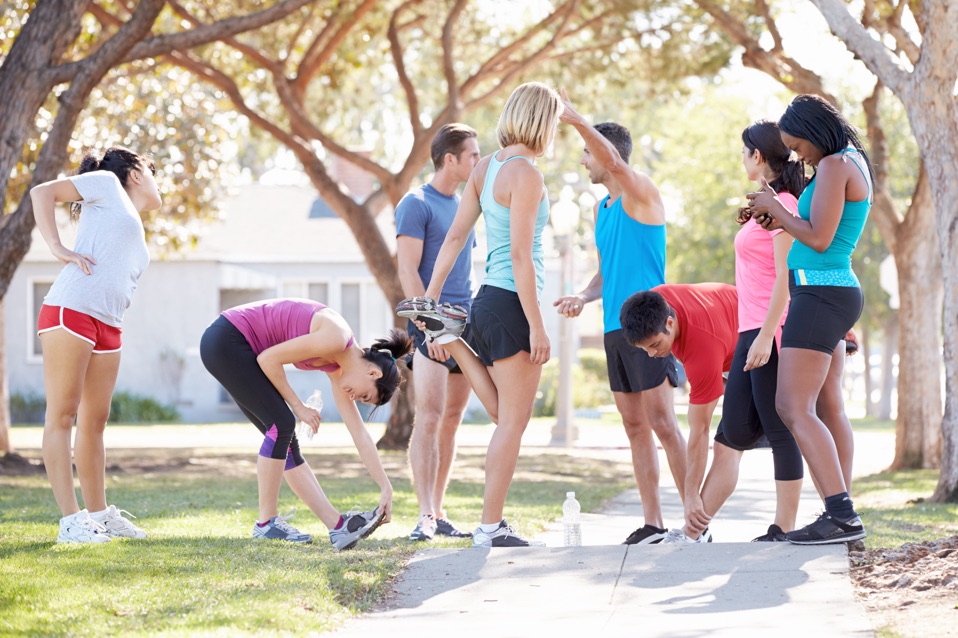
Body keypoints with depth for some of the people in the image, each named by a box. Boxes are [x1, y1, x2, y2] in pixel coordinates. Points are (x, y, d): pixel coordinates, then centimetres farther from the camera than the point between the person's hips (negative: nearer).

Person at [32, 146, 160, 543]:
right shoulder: (106, 183, 8)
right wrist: (59, 249, -9)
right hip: (71, 311, -8)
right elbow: (42, 193, 0)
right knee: (62, 415, -7)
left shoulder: (138, 240, 29)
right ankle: (71, 521, -11)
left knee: (95, 422, 13)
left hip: (109, 327, 8)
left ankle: (99, 514, 20)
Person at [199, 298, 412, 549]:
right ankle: (266, 523, -5)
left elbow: (360, 434, 11)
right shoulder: (336, 339, -18)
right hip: (225, 340, -9)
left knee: (284, 435, 4)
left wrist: (386, 488, 11)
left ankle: (338, 525, 0)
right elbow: (268, 359, -17)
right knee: (281, 424, -12)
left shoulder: (336, 367, 9)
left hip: (237, 349, 9)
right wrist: (298, 407, -7)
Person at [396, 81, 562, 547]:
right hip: (511, 303, -9)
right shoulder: (525, 173, -14)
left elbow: (454, 236, 13)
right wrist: (536, 326, -17)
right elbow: (521, 256, -18)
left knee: (508, 416, 20)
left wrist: (430, 296, 15)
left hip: (488, 299, 9)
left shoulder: (486, 167, 11)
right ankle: (491, 527, -1)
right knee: (514, 420, -3)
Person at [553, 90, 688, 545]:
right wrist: (584, 296, 5)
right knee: (635, 427, 7)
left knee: (662, 423, -10)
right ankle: (652, 522, 9)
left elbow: (613, 160, -28)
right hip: (615, 328, 9)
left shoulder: (640, 193, -7)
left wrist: (575, 121, -37)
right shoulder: (601, 208, 18)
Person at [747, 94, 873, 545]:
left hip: (821, 295, -11)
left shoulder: (835, 165, -14)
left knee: (794, 407, -14)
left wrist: (776, 207, -7)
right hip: (838, 291, 11)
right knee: (829, 408, 11)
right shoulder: (854, 162, 16)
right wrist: (781, 219, 13)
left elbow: (818, 239, -21)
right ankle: (841, 515, 11)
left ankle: (842, 515, -20)